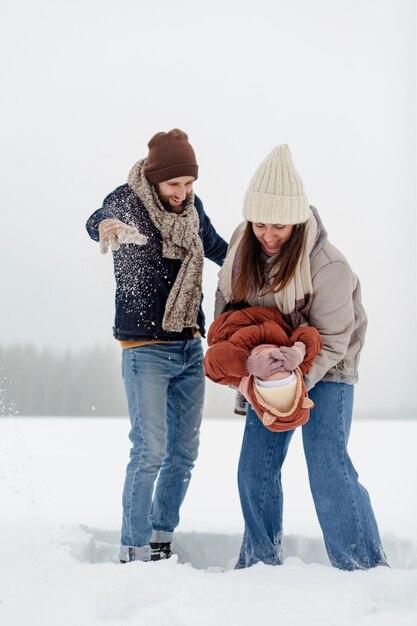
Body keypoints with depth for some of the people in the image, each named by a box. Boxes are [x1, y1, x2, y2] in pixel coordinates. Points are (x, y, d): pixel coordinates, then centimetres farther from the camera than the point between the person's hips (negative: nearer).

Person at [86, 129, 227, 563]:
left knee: (184, 451, 8)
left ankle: (162, 540, 20)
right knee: (150, 450, -13)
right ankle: (134, 551, -5)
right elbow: (96, 220, -34)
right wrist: (107, 226, -56)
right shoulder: (129, 200, -12)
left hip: (190, 348, 6)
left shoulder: (192, 206, 4)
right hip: (146, 349, -6)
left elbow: (217, 248, 22)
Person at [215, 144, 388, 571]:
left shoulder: (328, 268, -26)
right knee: (255, 470, 5)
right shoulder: (243, 245, -8)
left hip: (325, 371, -6)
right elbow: (227, 301, 8)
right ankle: (260, 562, 20)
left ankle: (365, 568, -6)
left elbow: (332, 342, -20)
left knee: (328, 469, -15)